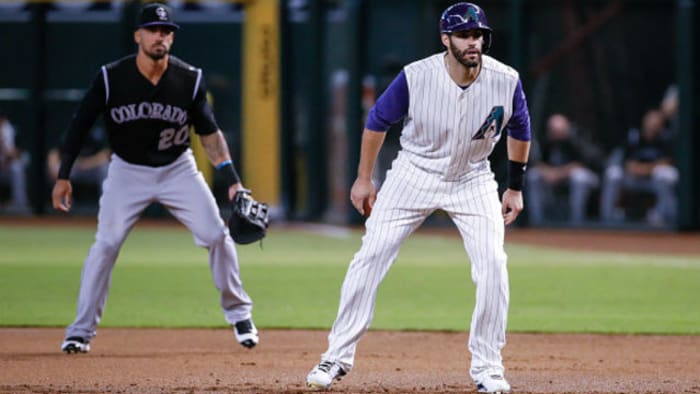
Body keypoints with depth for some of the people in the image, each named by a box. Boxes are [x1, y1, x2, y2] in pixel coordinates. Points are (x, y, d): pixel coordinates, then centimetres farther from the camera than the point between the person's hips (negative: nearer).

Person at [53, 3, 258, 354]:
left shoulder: (189, 80, -14)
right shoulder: (111, 78, -17)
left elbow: (209, 133, -6)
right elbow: (79, 125, -7)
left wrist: (232, 178, -14)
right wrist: (63, 176, -10)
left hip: (178, 169, 1)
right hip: (128, 171, -1)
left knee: (216, 235, -6)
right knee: (105, 244, -10)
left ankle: (238, 312, 13)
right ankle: (81, 331, -3)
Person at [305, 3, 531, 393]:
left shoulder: (505, 81, -18)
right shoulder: (417, 77, -22)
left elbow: (520, 130, 3)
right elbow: (378, 120, -5)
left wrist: (515, 187, 6)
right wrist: (364, 179, 0)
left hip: (473, 180, 1)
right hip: (415, 175, -1)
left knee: (493, 264, -14)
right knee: (371, 257, -7)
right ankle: (339, 356, 4)